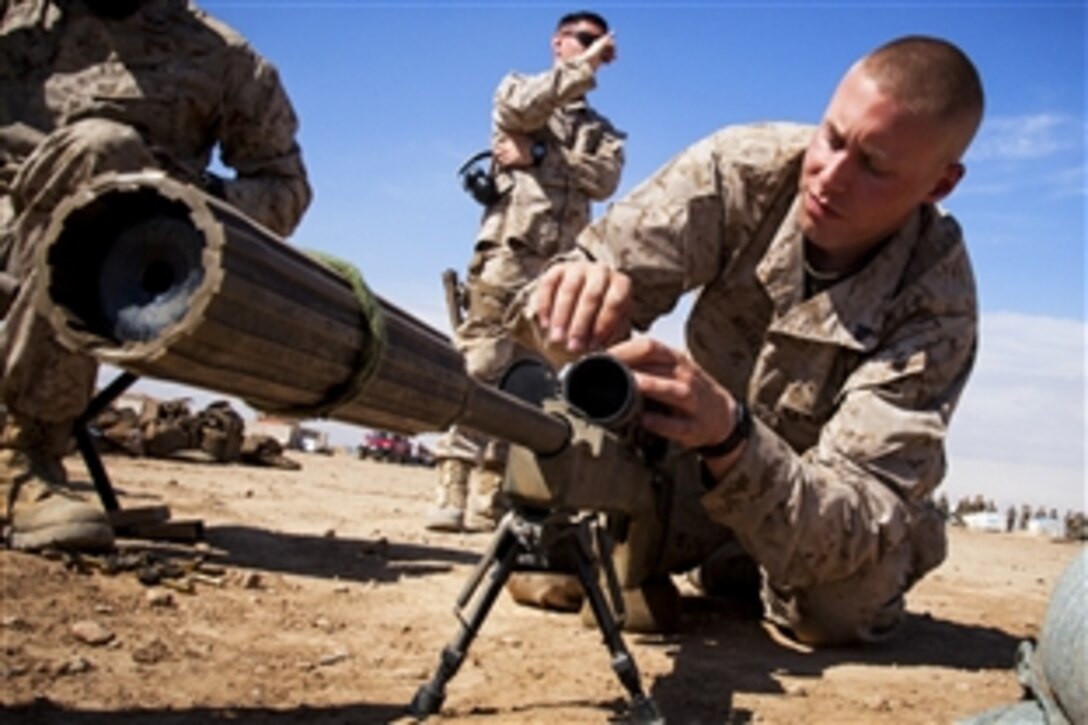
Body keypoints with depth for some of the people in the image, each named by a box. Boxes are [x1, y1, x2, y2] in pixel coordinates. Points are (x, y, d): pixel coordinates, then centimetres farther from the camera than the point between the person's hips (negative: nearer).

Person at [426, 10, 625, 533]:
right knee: (478, 369, -14)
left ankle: (490, 500, 3)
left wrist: (539, 156, -9)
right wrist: (588, 64, -2)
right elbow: (525, 105, -11)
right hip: (509, 255, -4)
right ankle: (452, 493, -18)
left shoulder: (602, 131, 24)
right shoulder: (516, 89, 16)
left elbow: (606, 179, 2)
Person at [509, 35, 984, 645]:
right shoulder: (746, 167, -22)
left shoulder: (937, 304, -29)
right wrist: (576, 310, -49)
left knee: (841, 608, -31)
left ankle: (750, 566, 7)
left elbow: (854, 516, -36)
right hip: (700, 456, 2)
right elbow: (598, 271, -23)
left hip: (822, 490, -1)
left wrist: (729, 437, -56)